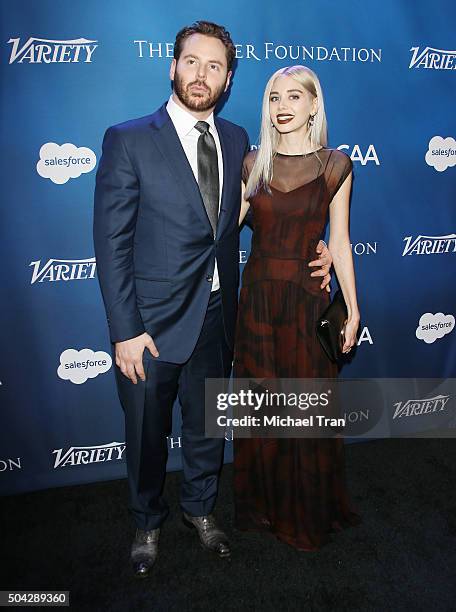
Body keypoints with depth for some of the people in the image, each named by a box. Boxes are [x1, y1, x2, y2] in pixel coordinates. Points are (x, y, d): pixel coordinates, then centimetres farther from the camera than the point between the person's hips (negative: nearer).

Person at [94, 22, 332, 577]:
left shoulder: (237, 139, 5)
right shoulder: (128, 140, -10)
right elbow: (111, 244, -12)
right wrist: (126, 331, -16)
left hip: (217, 318, 4)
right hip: (152, 322, -4)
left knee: (206, 427, 21)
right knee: (147, 433, 15)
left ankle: (199, 507, 48)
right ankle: (148, 522, 43)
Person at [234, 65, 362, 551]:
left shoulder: (335, 165, -1)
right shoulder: (253, 163, 5)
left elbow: (339, 244, -1)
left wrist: (353, 311, 0)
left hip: (306, 298, -2)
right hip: (257, 296, 3)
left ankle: (310, 513, 35)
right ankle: (264, 504, 37)